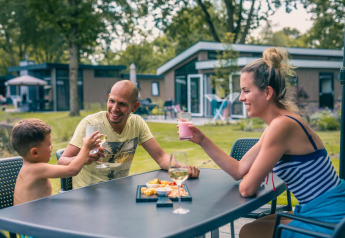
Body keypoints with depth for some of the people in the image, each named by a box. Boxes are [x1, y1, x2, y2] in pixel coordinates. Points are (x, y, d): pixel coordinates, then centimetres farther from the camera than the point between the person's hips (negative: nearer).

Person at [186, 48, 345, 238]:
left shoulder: (281, 125, -23)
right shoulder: (276, 125, 8)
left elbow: (247, 188, -20)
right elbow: (238, 170, 10)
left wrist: (249, 179, 3)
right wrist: (202, 140, 6)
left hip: (327, 222, -9)